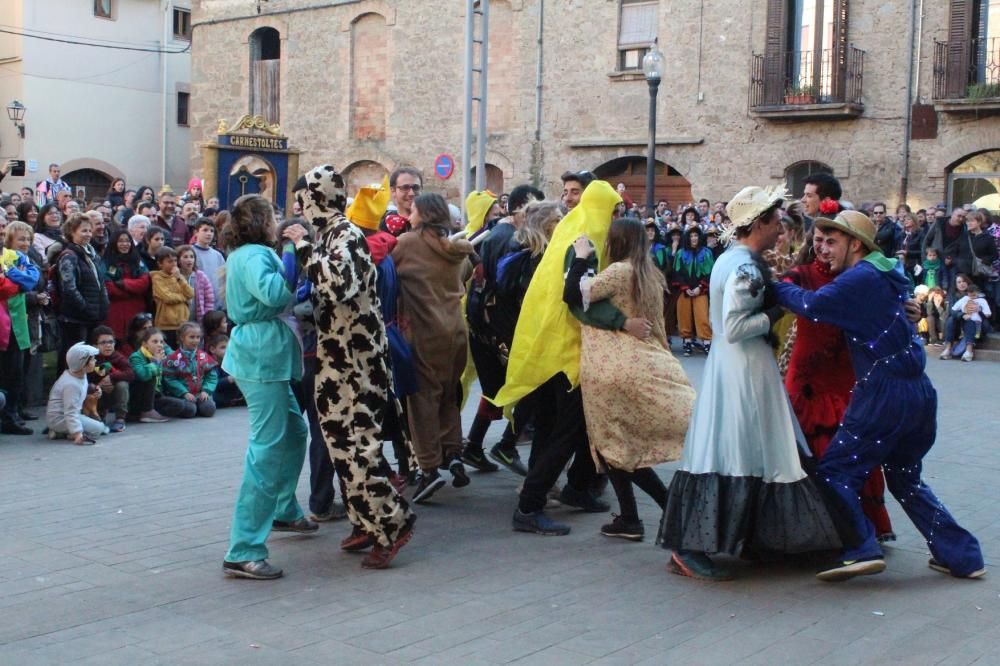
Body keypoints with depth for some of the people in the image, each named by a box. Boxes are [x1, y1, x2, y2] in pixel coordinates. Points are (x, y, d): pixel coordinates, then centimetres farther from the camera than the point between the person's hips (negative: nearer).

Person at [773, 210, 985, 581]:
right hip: (919, 393, 9)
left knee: (835, 472, 1)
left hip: (884, 394, -9)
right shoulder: (886, 275, 18)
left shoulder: (862, 277, -11)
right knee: (906, 480, 22)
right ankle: (961, 556, 22)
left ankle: (862, 550, -7)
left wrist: (775, 287, -2)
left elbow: (811, 305, -18)